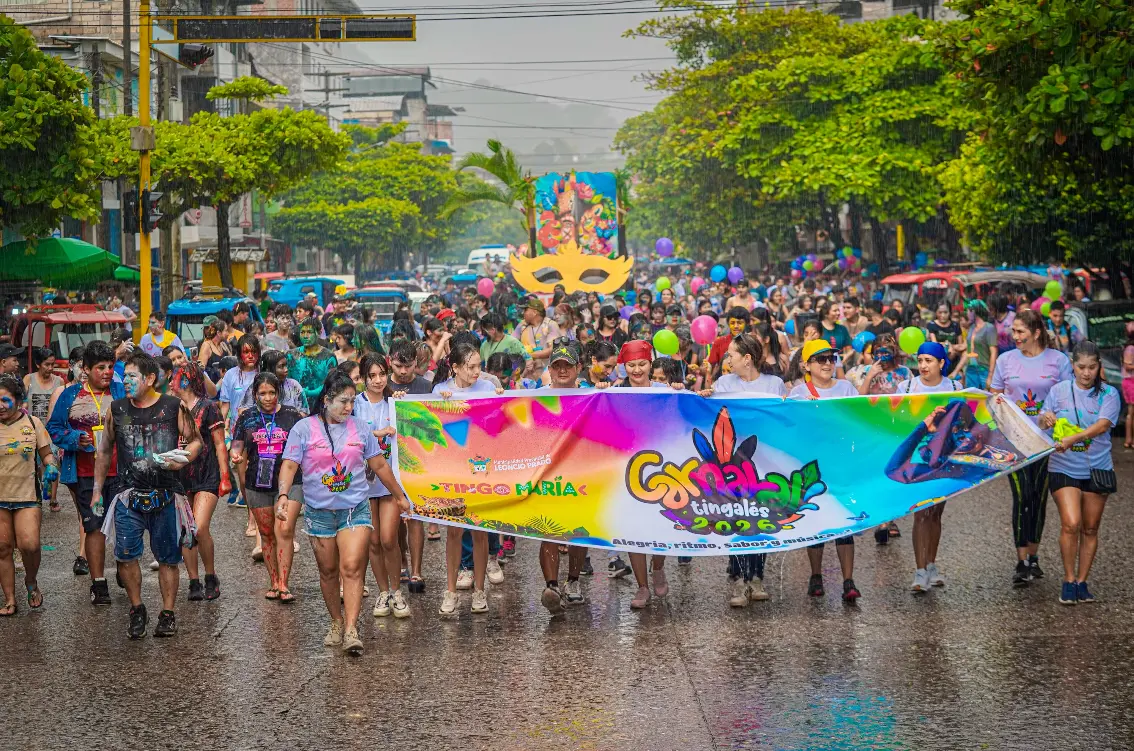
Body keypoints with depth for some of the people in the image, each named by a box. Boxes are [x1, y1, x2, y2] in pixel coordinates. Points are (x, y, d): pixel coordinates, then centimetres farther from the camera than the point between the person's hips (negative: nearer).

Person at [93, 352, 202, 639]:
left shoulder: (173, 407, -1)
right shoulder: (117, 409, 6)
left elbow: (195, 440, 7)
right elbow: (105, 451, 16)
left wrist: (182, 460, -13)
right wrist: (97, 489, 14)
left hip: (166, 495, -1)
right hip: (129, 496, 1)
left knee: (167, 557, 5)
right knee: (125, 555, -8)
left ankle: (168, 614, 17)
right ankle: (137, 611, 9)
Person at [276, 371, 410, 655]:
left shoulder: (360, 428, 6)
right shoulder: (304, 428, -2)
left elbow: (379, 465, 16)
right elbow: (290, 465, -8)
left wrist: (400, 496, 22)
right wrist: (283, 495, -24)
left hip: (355, 509, 0)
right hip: (319, 511, 0)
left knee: (352, 568, -14)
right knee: (328, 571, 9)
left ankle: (351, 630, -19)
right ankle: (336, 623, 27)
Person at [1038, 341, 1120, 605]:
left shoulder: (1108, 394, -3)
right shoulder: (1059, 390, 1)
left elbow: (1102, 425, -17)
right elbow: (1041, 424, 1)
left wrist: (1073, 439, -32)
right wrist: (1045, 419, -24)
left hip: (1097, 469, 1)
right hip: (1064, 468, -1)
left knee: (1090, 529, 7)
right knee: (1071, 524, -14)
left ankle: (1082, 582, 17)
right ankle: (1068, 580, 0)